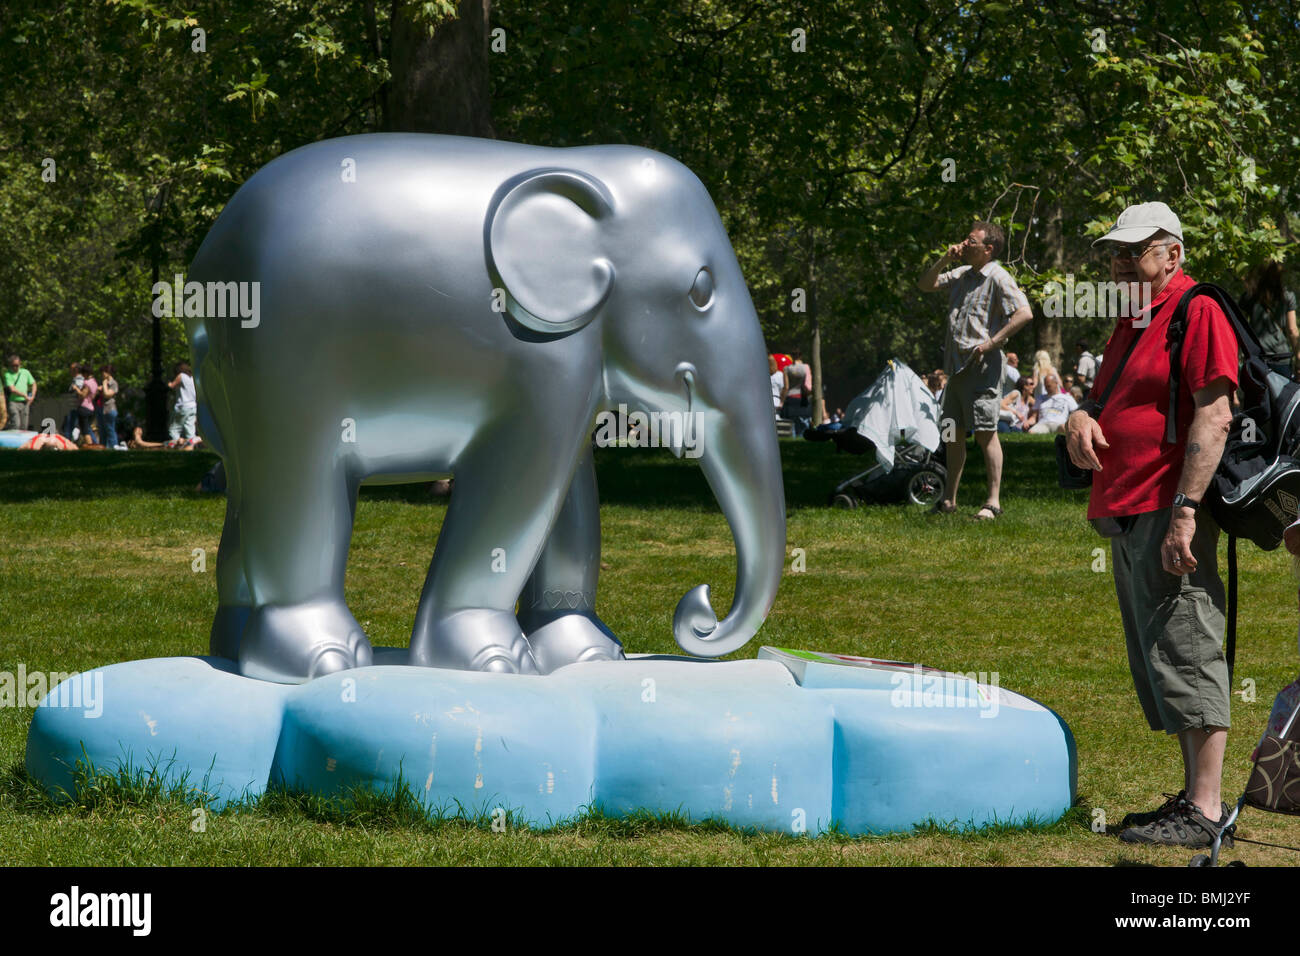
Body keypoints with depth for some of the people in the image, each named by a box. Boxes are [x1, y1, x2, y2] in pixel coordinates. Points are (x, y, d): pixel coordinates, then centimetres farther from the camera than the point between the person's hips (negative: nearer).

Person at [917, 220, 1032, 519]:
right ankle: (948, 500, 18)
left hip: (983, 365, -9)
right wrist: (943, 261, 7)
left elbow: (1024, 313, -20)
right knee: (953, 431, 11)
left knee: (985, 433, -8)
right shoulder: (961, 275, 16)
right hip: (957, 365, 9)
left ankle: (993, 501, -5)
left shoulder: (998, 278, -10)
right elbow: (925, 284, 23)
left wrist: (992, 342, -20)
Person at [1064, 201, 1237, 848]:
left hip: (1169, 514, -10)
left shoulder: (1198, 314, -9)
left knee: (1184, 653, -11)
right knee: (1158, 661, 12)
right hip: (1124, 515, 10)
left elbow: (1214, 416, -17)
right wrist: (1080, 418, 3)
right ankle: (1194, 795, 18)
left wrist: (1185, 512, -23)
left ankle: (1204, 811, -12)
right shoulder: (1131, 324, 21)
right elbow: (1111, 402, 29)